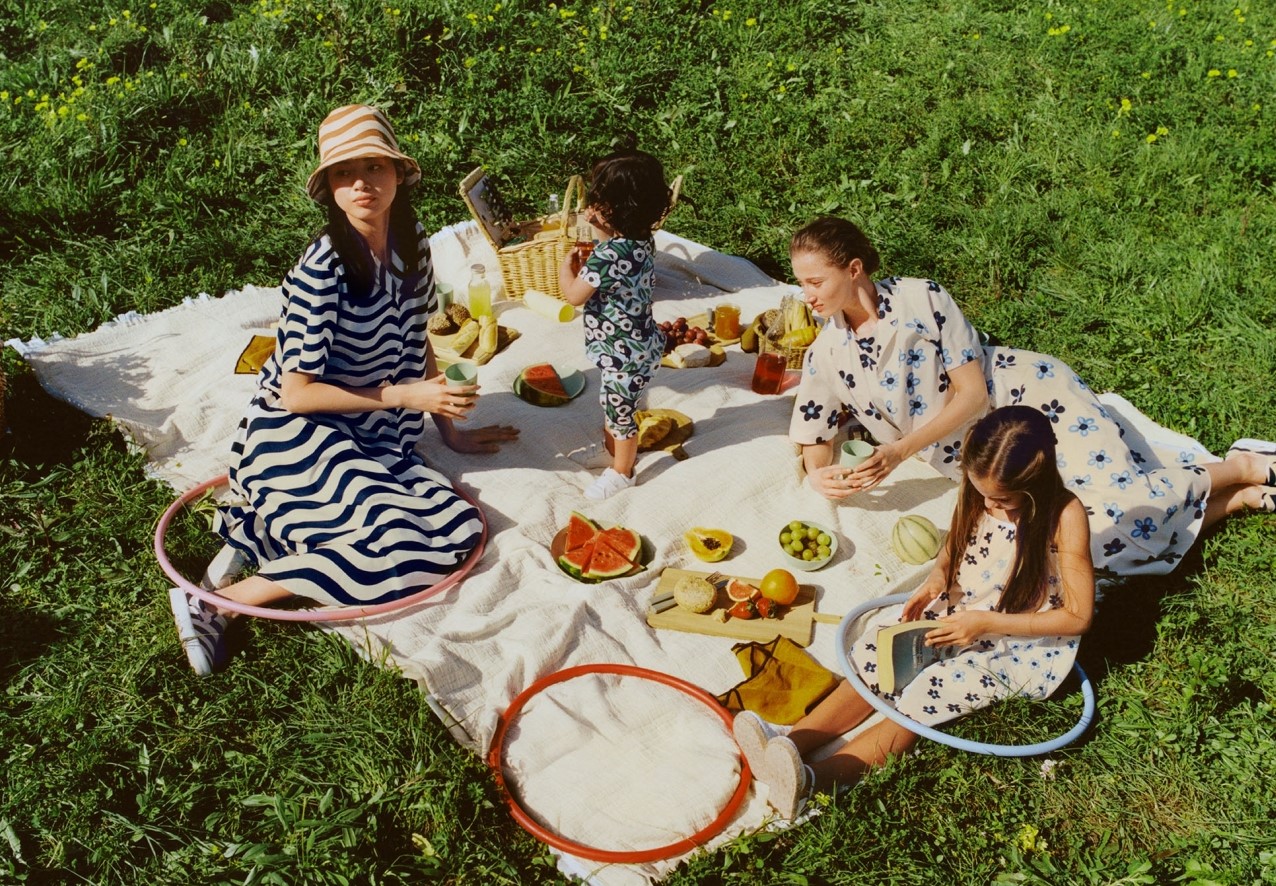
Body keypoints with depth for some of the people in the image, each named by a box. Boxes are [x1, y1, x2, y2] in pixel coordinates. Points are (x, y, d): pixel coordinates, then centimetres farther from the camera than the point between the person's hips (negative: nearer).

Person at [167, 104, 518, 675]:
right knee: (396, 546, -28)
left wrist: (450, 429, 15)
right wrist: (404, 396, -17)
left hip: (370, 441, 8)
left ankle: (258, 531, -3)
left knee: (461, 527, -15)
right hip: (297, 435, -7)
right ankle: (215, 604, -16)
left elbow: (417, 344, 15)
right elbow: (297, 393, -17)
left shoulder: (411, 244, 2)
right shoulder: (322, 271, -20)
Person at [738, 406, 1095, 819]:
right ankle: (791, 743, -25)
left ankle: (813, 780, -37)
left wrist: (986, 622, -24)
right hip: (959, 612, 7)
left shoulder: (1065, 516, -23)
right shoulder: (977, 494, -8)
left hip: (1024, 643, -6)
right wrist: (937, 576, -11)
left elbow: (1078, 615, -19)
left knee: (923, 694, -25)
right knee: (876, 658, -15)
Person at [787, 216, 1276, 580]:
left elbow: (972, 393, -13)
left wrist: (902, 450, -22)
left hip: (1028, 394, -4)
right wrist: (819, 475, -17)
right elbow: (813, 441, 6)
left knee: (1115, 505, -24)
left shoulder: (920, 298, -13)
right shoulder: (825, 357, 1)